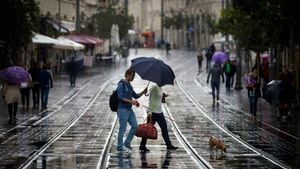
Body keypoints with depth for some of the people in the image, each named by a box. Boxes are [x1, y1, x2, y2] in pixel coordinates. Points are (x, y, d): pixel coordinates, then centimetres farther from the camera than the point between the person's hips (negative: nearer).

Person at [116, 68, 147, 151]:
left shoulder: (129, 85, 17)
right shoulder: (121, 84, -10)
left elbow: (135, 96, 20)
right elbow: (120, 97, -18)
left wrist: (143, 92, 3)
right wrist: (131, 101, -24)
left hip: (129, 109, 9)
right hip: (122, 109, -9)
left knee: (135, 126, 4)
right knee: (122, 128, -5)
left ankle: (127, 142, 15)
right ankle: (119, 146, 4)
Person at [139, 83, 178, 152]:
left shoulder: (160, 88, 12)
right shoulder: (154, 87, -14)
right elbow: (150, 99, -18)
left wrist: (164, 96, 4)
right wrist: (150, 111, -22)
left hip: (159, 112, 9)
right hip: (153, 112, -9)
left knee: (164, 128, 10)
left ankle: (168, 145, 17)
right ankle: (142, 146, 3)